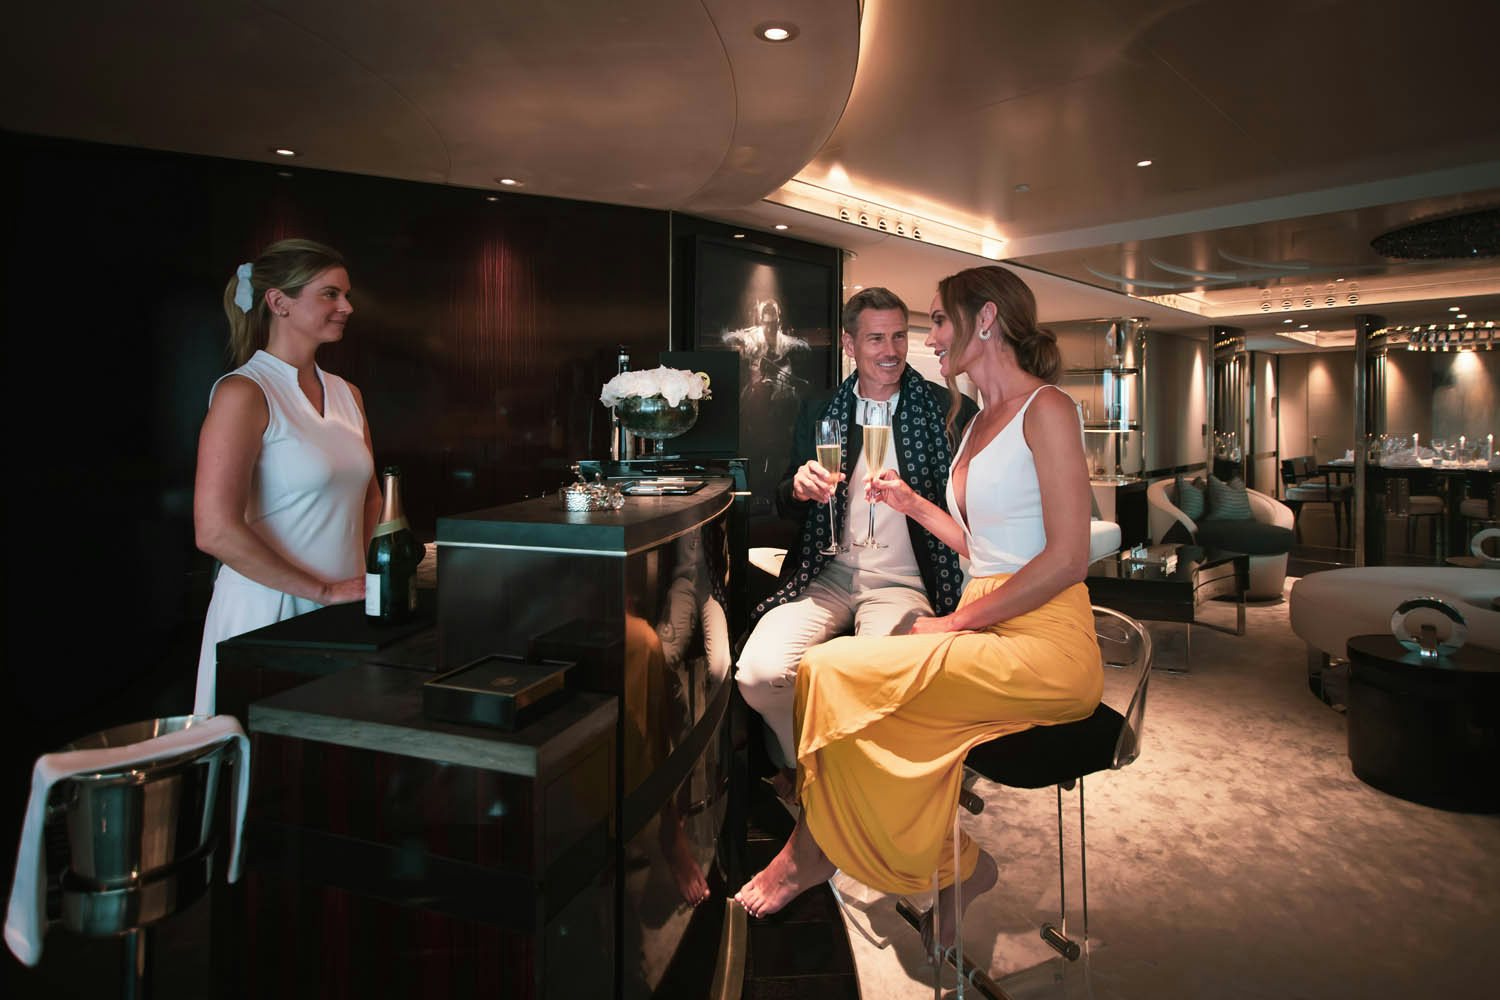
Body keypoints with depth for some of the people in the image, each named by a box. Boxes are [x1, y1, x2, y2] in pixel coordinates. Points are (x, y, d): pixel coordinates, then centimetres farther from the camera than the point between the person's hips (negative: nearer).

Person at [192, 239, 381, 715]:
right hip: (269, 611, -6)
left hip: (343, 613, 6)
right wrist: (324, 590, -16)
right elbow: (215, 531, -18)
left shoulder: (346, 394, 10)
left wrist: (364, 572, 4)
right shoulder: (244, 393, -11)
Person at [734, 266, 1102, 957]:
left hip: (1043, 646, -7)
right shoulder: (981, 422, 19)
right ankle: (951, 870, 2)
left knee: (835, 673, -19)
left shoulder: (1046, 409, -7)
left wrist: (954, 624, -15)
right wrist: (914, 505, 12)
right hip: (985, 632, 7)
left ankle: (814, 853, 4)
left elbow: (1067, 559, -15)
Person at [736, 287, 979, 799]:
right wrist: (800, 487, -8)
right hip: (827, 576, 3)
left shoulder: (950, 409, 3)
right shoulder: (817, 411, 12)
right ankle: (803, 765, 10)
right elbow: (786, 505, 14)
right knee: (760, 672, -23)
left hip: (903, 580, -2)